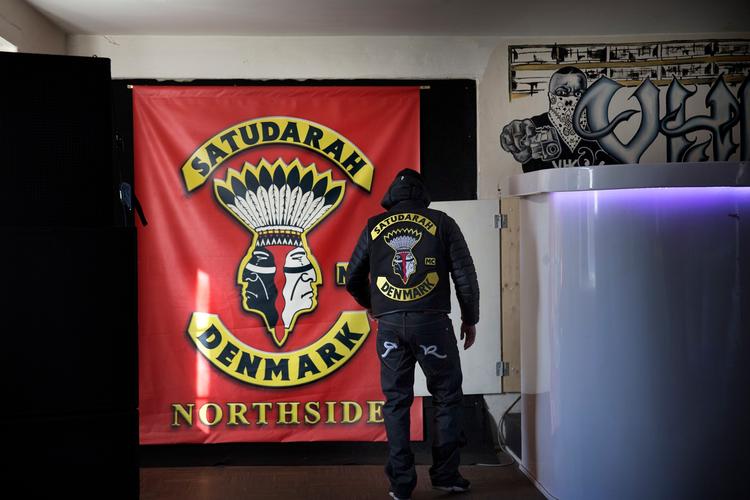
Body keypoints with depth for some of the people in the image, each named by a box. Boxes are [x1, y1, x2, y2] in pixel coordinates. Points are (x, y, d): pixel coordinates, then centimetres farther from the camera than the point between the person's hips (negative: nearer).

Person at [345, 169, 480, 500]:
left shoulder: (375, 227, 10)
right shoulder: (441, 223, 4)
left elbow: (353, 278, 15)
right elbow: (465, 275, 2)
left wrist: (370, 304, 35)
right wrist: (470, 319, 14)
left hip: (390, 324, 2)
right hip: (431, 322, -2)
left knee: (396, 401, 9)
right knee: (447, 397, 12)